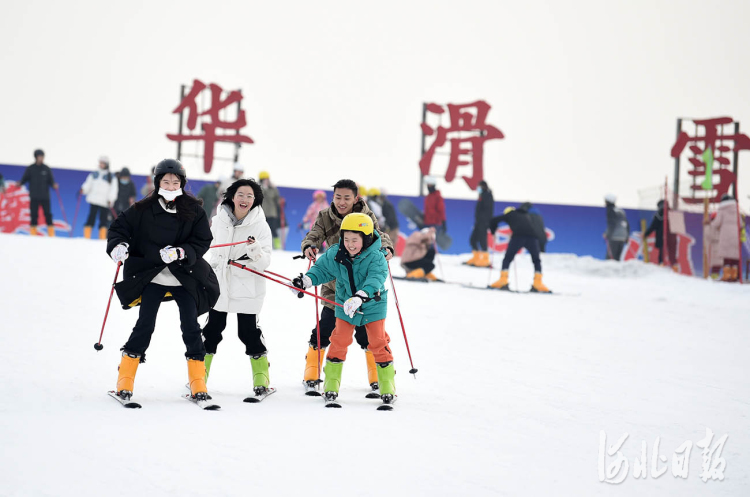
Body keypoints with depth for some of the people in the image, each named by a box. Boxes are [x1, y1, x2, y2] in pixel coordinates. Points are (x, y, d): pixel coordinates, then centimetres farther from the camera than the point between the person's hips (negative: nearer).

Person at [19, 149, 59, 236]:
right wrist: (20, 183, -16)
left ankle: (51, 235, -2)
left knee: (48, 214, -5)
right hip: (34, 197, 0)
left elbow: (51, 181, 8)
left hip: (45, 197, 0)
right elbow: (24, 179, 4)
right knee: (34, 215, -3)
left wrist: (54, 185, -12)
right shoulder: (30, 169, 5)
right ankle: (33, 234, 2)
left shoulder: (46, 169, 7)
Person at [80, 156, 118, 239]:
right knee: (91, 218, -9)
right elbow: (88, 185, 14)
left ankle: (102, 239, -1)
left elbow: (113, 190, 3)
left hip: (105, 202, -1)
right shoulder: (93, 175, 17)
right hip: (94, 201, 1)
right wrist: (83, 189, -8)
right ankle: (86, 237, -10)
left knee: (104, 220, -4)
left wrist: (110, 200, -12)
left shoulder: (111, 177, 10)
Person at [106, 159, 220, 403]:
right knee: (145, 325, -6)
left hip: (185, 277, 1)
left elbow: (202, 242, -3)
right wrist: (118, 246, -18)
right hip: (151, 276, -1)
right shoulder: (143, 210, -3)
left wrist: (180, 252, -19)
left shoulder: (194, 211, -1)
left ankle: (198, 384, 7)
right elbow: (119, 228, 3)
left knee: (190, 327, -1)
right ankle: (125, 381, 4)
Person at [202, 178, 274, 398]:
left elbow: (264, 264, -14)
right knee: (212, 329, 9)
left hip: (247, 288, -3)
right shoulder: (219, 221, 0)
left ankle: (261, 379, 13)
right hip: (219, 285, 3)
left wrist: (255, 250, -32)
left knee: (249, 332, -2)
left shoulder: (261, 226, -9)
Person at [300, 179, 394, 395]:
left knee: (366, 333, 4)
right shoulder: (325, 217, -2)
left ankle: (376, 377, 20)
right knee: (324, 330, -3)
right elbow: (314, 236, -12)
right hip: (335, 286, 0)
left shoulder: (366, 216, -4)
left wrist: (386, 247, -36)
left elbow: (378, 235, -13)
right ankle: (312, 375, 14)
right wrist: (309, 247, -35)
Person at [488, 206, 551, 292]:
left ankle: (503, 281, -5)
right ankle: (538, 283, 2)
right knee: (536, 261, 16)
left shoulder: (510, 214, 26)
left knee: (507, 259, 8)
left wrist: (493, 231, 37)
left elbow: (494, 220, 22)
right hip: (533, 235, 3)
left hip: (518, 235, -3)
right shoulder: (527, 216, 38)